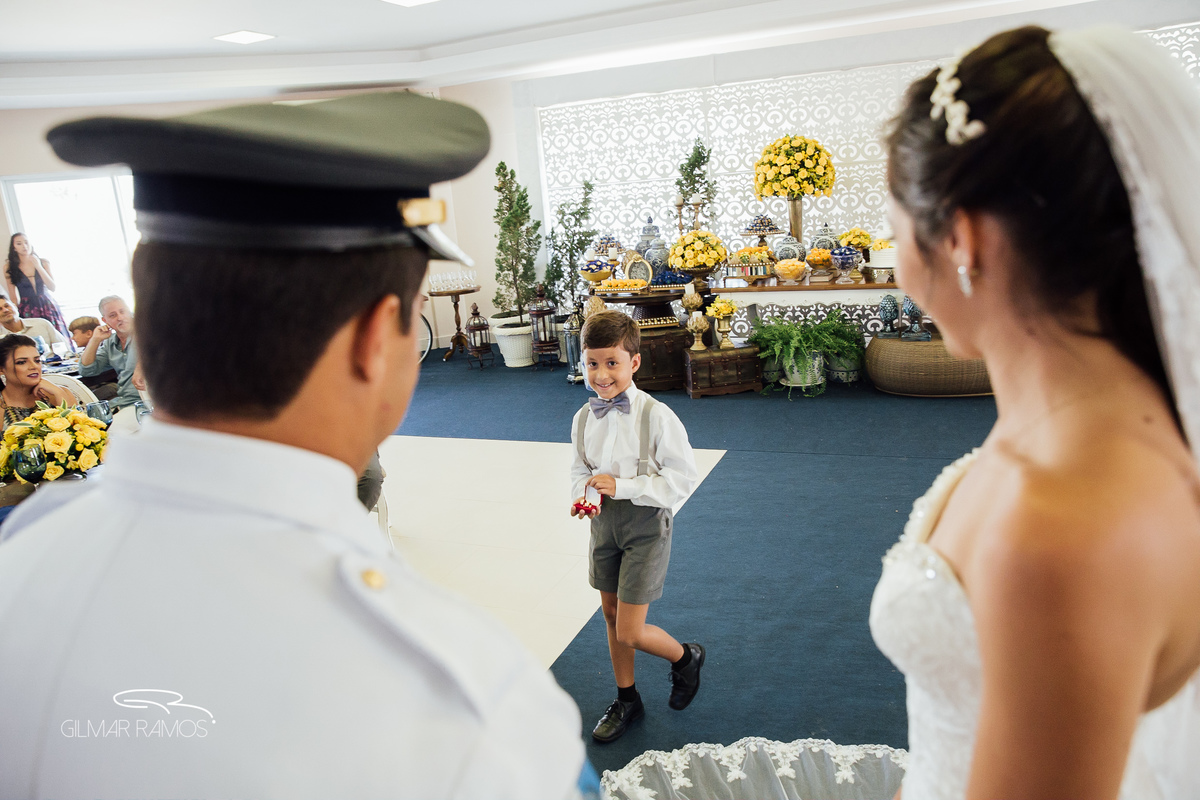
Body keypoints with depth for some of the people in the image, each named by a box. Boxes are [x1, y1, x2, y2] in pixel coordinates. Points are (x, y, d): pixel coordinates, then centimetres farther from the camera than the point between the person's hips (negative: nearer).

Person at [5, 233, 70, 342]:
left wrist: (38, 267, -10)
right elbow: (13, 298, 5)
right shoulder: (9, 269, 2)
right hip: (28, 311, -1)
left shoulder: (43, 262, 6)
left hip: (48, 307, 1)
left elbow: (53, 287, -4)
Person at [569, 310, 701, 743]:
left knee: (630, 633, -4)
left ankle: (686, 658, 29)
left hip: (646, 525, -6)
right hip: (604, 523, 6)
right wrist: (583, 494, -11)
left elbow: (684, 478, -19)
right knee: (611, 614, 18)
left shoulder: (656, 417, -21)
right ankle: (627, 700, 39)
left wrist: (621, 486, -24)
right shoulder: (584, 418, -3)